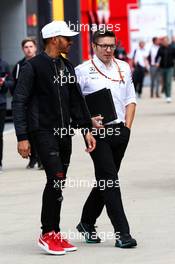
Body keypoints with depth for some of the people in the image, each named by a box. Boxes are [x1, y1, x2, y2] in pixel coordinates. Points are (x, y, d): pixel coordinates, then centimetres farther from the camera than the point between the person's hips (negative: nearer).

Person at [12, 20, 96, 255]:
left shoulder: (67, 67, 14)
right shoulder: (33, 67, -8)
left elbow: (76, 101, 19)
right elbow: (19, 102, -10)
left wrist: (86, 129, 13)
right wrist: (22, 137, -15)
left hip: (64, 132, 7)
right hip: (43, 131, -7)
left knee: (58, 184, 9)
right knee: (56, 179, -15)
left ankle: (54, 234, 16)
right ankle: (48, 234, -7)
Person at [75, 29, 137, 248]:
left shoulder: (123, 68, 12)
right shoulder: (83, 71, -4)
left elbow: (130, 99, 16)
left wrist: (127, 125, 5)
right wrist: (89, 121, -15)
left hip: (120, 131, 6)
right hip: (98, 132, -6)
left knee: (105, 180, 13)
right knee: (109, 181, -10)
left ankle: (87, 223, 30)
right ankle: (122, 232, -9)